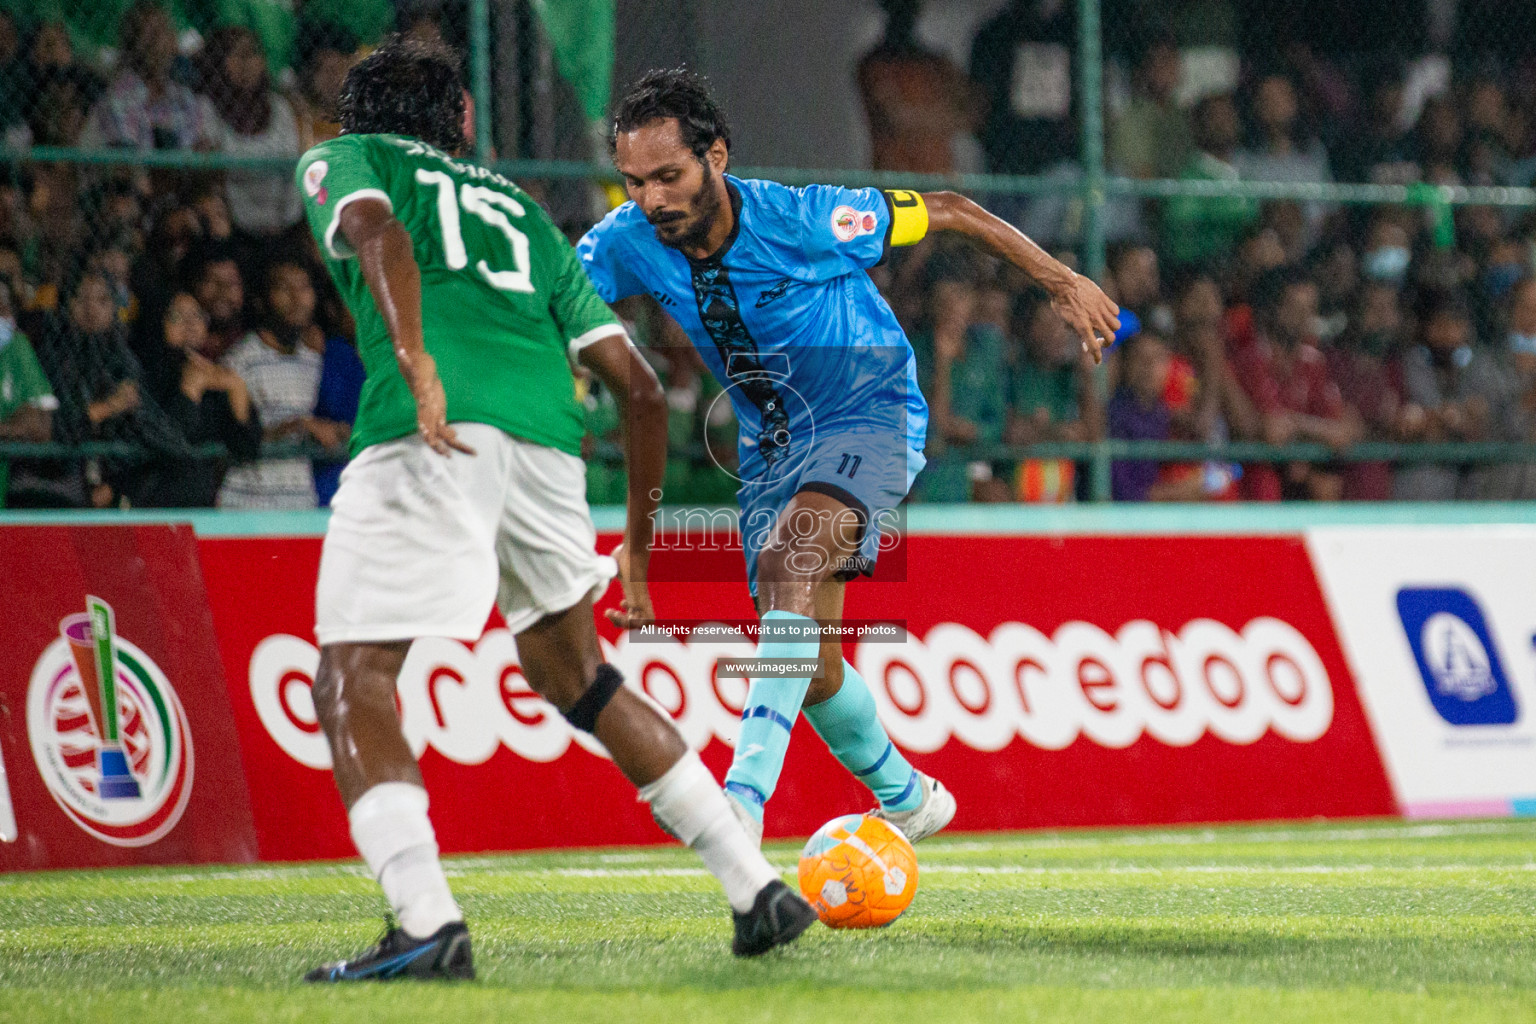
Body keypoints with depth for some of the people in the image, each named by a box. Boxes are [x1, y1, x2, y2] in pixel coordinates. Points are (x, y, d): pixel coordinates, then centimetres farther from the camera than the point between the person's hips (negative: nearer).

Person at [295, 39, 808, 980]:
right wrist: (638, 544, 33)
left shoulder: (341, 160, 21)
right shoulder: (524, 214, 34)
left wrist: (415, 363, -20)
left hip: (435, 428, -5)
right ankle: (760, 891, 22)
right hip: (547, 434, 5)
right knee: (572, 674, 23)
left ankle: (428, 926, -22)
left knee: (353, 681, -2)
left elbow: (377, 229, -6)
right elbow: (639, 386, 26)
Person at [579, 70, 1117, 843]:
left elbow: (944, 212, -14)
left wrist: (1059, 280, -9)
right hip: (771, 449, 6)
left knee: (787, 560, -33)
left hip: (871, 413, -6)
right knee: (810, 662, 8)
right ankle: (907, 799, 36)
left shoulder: (800, 220, -25)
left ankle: (745, 795, -43)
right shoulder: (628, 243, -15)